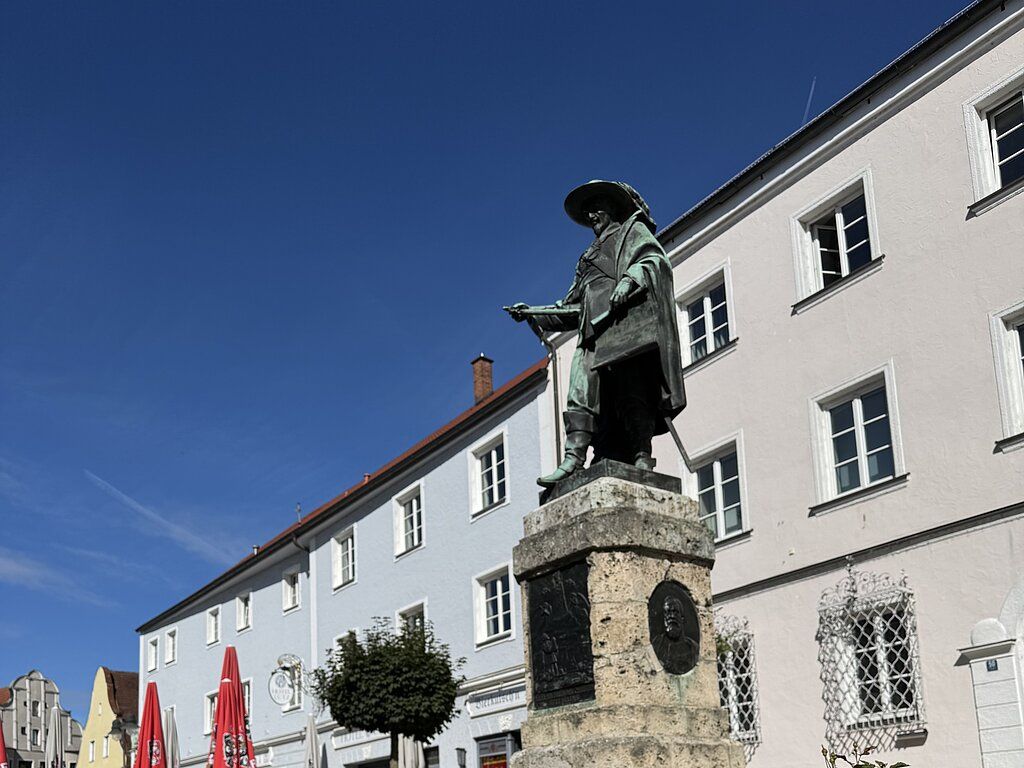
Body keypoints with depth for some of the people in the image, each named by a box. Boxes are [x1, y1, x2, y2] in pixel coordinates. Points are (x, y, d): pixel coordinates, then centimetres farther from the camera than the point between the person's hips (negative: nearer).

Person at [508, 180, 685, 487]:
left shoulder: (634, 230, 21)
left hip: (624, 320, -6)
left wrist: (630, 280, -19)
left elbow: (654, 259, 0)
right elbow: (572, 307, 34)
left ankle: (642, 459, -27)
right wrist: (533, 313, 23)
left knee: (630, 390, -20)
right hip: (593, 332, 6)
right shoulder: (590, 257, 38)